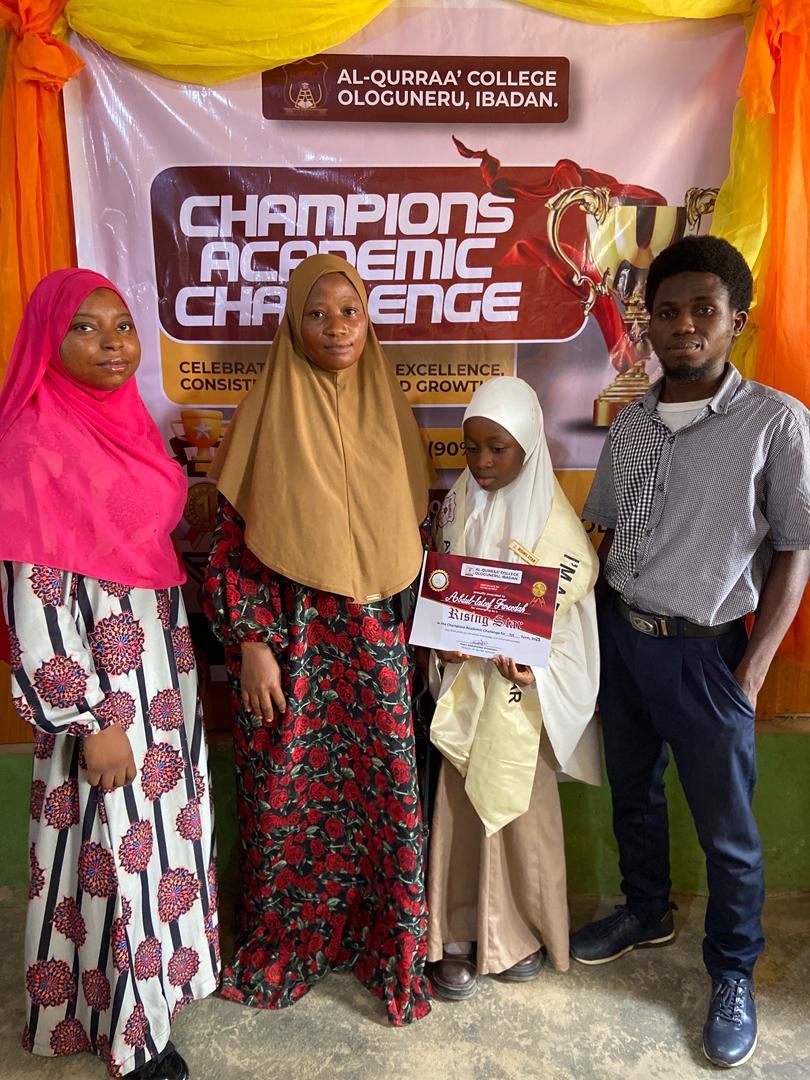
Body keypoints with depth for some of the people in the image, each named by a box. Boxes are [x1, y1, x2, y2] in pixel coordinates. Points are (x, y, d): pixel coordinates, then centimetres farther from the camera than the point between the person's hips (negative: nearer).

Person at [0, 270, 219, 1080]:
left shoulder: (126, 418, 6)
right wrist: (90, 723, -18)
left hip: (158, 665, 8)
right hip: (94, 680, -8)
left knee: (160, 823, 22)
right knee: (112, 848, 9)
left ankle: (157, 971, 47)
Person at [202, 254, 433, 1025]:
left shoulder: (389, 413, 5)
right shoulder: (264, 416, -5)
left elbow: (409, 531, 10)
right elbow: (231, 541, -6)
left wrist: (409, 628, 9)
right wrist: (250, 643, -12)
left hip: (375, 642, 3)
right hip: (288, 640, -2)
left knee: (383, 789, 9)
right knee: (287, 793, 10)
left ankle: (385, 945, 32)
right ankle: (282, 947, 36)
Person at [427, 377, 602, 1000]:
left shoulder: (554, 522, -12)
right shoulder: (459, 503, 1)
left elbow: (568, 620, -10)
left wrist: (533, 672, -24)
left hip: (523, 690, -3)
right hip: (464, 684, 3)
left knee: (519, 806, 10)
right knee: (463, 803, 10)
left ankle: (523, 930, 33)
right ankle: (460, 932, 27)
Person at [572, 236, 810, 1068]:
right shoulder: (628, 425, 4)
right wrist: (593, 632, 7)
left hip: (704, 650, -4)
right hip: (619, 636, 5)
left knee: (725, 827, 10)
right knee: (632, 794, 21)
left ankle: (732, 975, 34)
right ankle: (646, 912, 46)